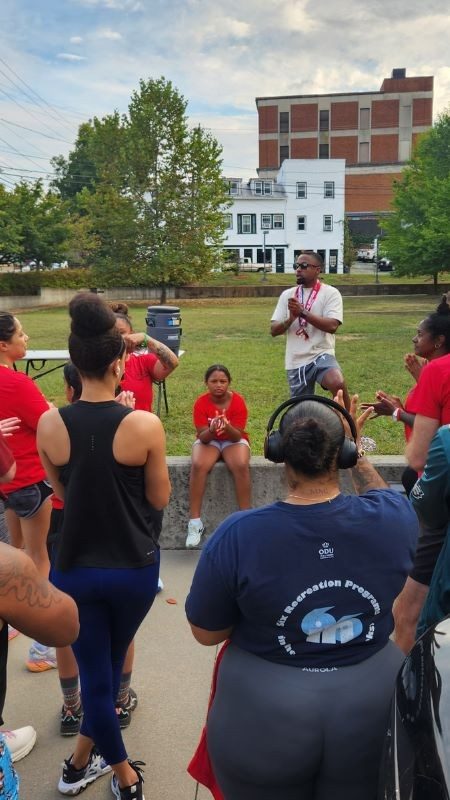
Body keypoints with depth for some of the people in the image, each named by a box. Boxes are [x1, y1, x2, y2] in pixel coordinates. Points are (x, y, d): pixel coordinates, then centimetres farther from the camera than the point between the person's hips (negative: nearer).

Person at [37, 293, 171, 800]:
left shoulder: (49, 424, -11)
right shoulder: (144, 425, -19)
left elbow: (60, 491, 4)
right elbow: (160, 499, -6)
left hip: (74, 567, 1)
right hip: (134, 567, -1)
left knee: (95, 672, 17)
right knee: (110, 666, 24)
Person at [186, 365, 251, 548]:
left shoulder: (238, 401, -16)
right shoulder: (201, 402, -15)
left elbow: (237, 436, -19)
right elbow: (203, 437, -18)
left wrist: (227, 427, -41)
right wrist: (211, 430, -41)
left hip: (234, 440, 0)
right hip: (208, 441, 1)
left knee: (241, 466, -34)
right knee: (198, 465, -32)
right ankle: (195, 522, -26)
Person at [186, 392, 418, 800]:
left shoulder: (238, 535, -22)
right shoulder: (392, 518, -16)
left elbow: (205, 632, -8)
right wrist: (356, 450, 15)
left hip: (265, 720, -1)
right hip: (373, 713, 2)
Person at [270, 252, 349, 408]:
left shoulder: (330, 293, -3)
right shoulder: (287, 295, 9)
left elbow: (332, 326, -18)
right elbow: (274, 330, 5)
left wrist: (303, 312, -20)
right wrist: (291, 318, -15)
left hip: (321, 355, -4)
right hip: (295, 362, 4)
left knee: (338, 384, -33)